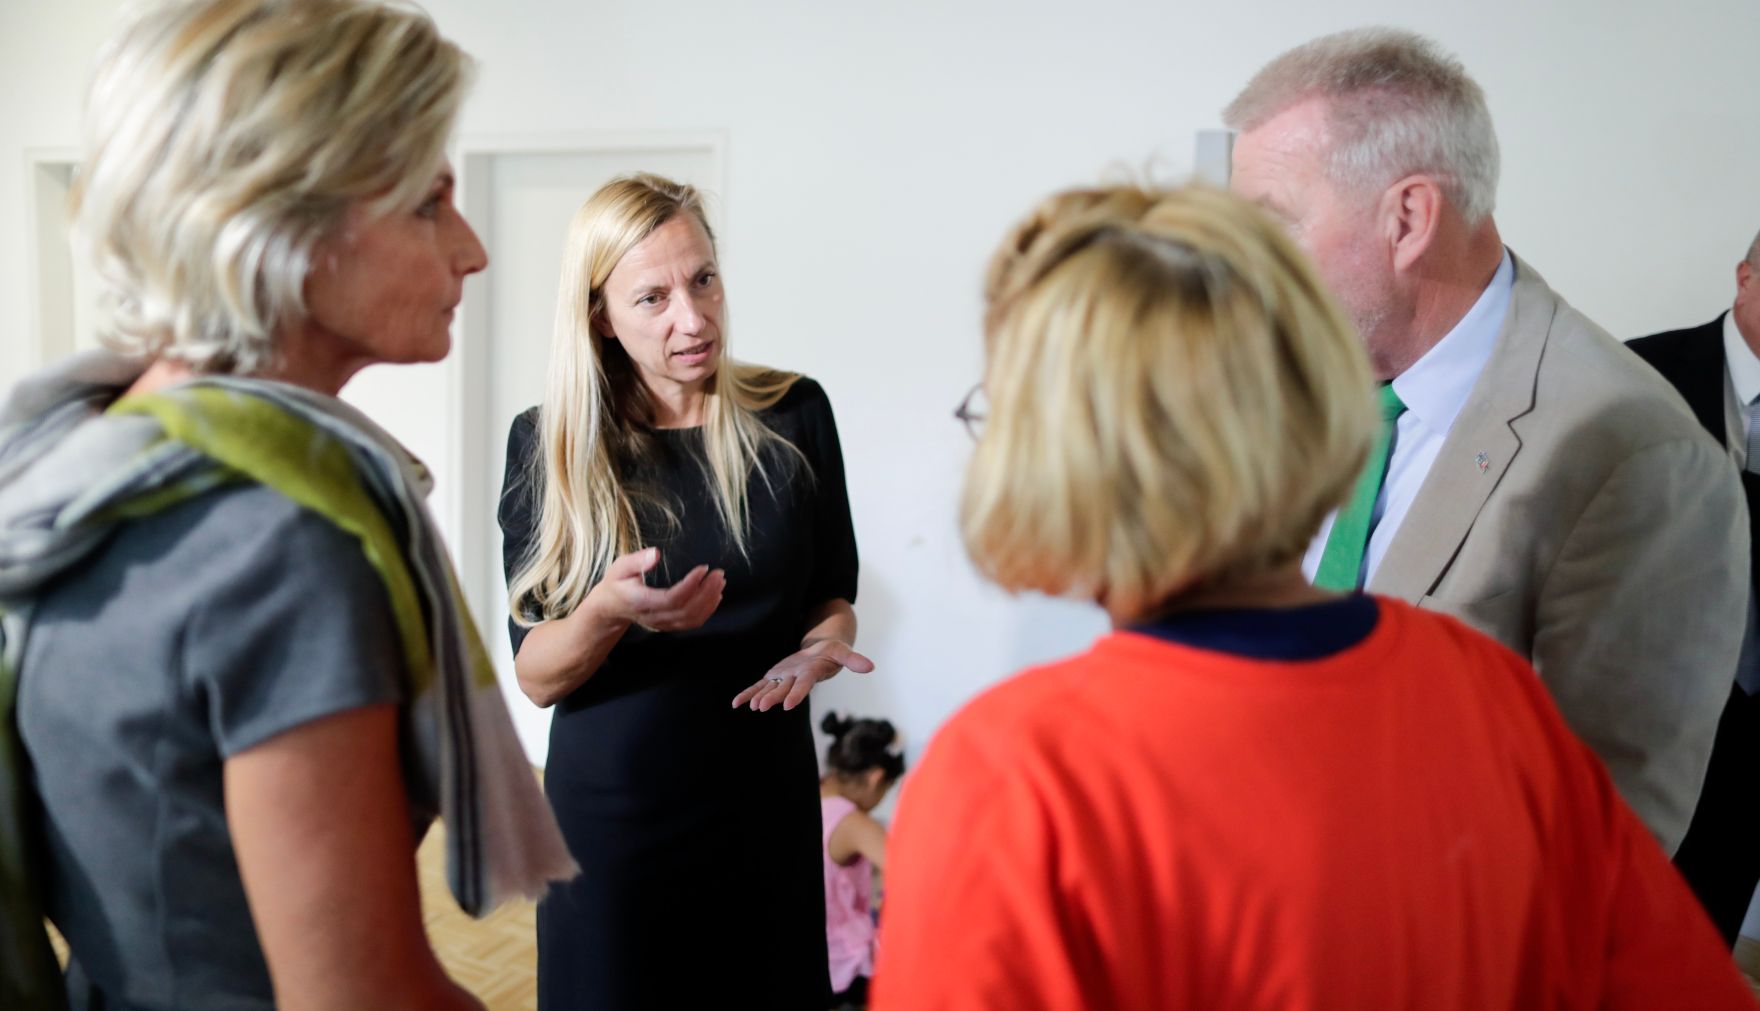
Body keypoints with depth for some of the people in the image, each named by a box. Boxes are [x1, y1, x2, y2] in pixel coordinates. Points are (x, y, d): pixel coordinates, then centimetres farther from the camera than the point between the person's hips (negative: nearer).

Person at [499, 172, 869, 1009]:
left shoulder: (794, 414, -7)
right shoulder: (547, 443, -9)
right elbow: (536, 677, -8)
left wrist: (823, 644, -16)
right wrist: (606, 612, -28)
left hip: (766, 802, 2)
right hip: (611, 812, -1)